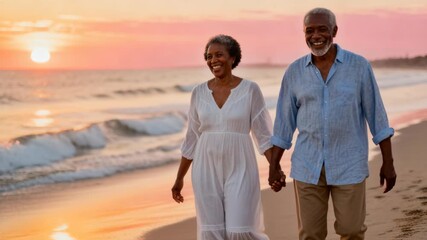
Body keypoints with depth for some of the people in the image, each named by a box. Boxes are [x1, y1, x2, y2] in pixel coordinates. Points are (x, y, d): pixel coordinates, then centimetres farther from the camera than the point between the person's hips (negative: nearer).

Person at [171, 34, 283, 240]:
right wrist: (179, 178, 12)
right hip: (207, 171, 3)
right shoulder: (199, 93, 4)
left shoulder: (250, 90, -4)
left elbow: (264, 135, -2)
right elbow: (192, 139, 11)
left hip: (240, 170, -3)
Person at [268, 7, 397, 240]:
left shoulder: (359, 66, -4)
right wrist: (274, 166, 8)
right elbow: (284, 122, 7)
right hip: (308, 166, 2)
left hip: (348, 165, -2)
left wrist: (388, 163, -3)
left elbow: (376, 116, -2)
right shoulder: (294, 72, 2)